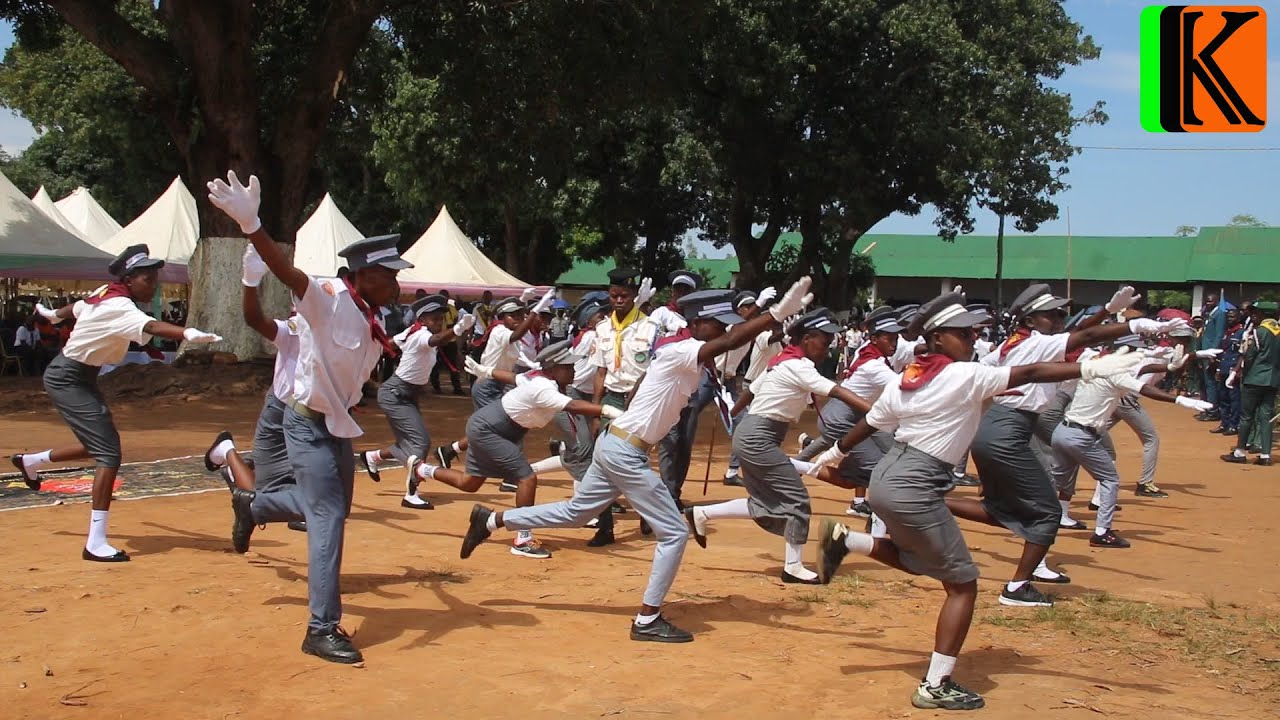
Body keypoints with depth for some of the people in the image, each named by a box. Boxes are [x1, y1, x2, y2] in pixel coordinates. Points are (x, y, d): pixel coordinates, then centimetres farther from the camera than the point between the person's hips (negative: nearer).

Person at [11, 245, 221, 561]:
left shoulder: (105, 293, 2)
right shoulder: (118, 306, -25)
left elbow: (76, 307, 23)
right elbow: (152, 327, -46)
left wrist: (53, 315, 45)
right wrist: (189, 334, -64)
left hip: (82, 378, 10)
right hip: (67, 379, -10)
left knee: (100, 445, 21)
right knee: (109, 454, -17)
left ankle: (31, 461, 43)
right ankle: (96, 544, -18)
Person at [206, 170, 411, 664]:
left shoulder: (372, 322, 2)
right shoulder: (330, 300, -22)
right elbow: (288, 273, -38)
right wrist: (250, 226, -52)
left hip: (338, 424, 9)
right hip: (309, 423, -9)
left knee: (332, 508, 23)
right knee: (329, 517, -11)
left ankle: (252, 505, 49)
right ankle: (323, 629, -4)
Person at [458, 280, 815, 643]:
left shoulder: (686, 356, 12)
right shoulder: (679, 351, -21)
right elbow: (727, 344, -35)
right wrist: (777, 313, -43)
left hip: (615, 446, 10)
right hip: (625, 451, -10)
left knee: (574, 513, 24)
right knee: (674, 532, -4)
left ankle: (492, 519, 32)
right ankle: (648, 620, 3)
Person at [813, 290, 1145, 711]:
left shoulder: (903, 381, 9)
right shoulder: (966, 376, -11)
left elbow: (867, 425, 19)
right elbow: (1029, 374, -17)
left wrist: (834, 454, 34)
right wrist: (1091, 368, -18)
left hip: (886, 479, 8)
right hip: (915, 490, -8)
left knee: (919, 560, 31)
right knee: (962, 584, 3)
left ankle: (844, 541, 19)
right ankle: (936, 687, 4)